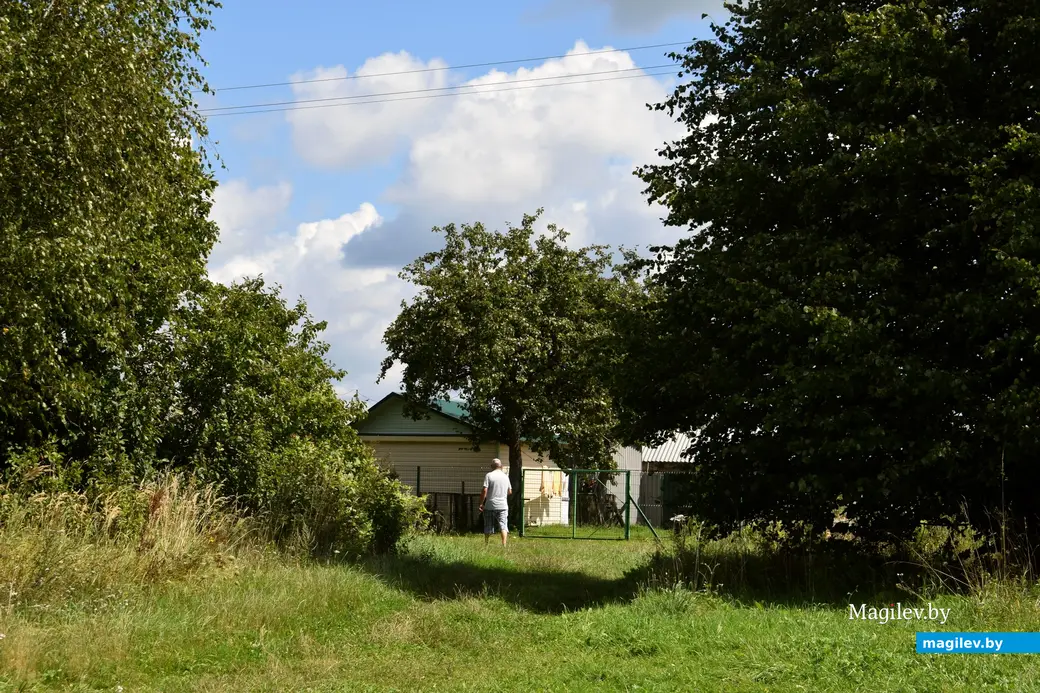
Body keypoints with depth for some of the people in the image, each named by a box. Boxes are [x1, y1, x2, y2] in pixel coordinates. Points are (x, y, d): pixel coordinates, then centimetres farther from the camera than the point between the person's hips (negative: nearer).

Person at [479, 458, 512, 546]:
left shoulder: (489, 475, -5)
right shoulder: (505, 476, 7)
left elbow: (484, 491, -12)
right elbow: (510, 492, 14)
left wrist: (481, 503, -5)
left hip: (490, 506, -2)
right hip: (503, 506, 2)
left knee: (488, 527, 8)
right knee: (503, 526, -2)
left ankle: (486, 545, 16)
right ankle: (504, 544, -16)